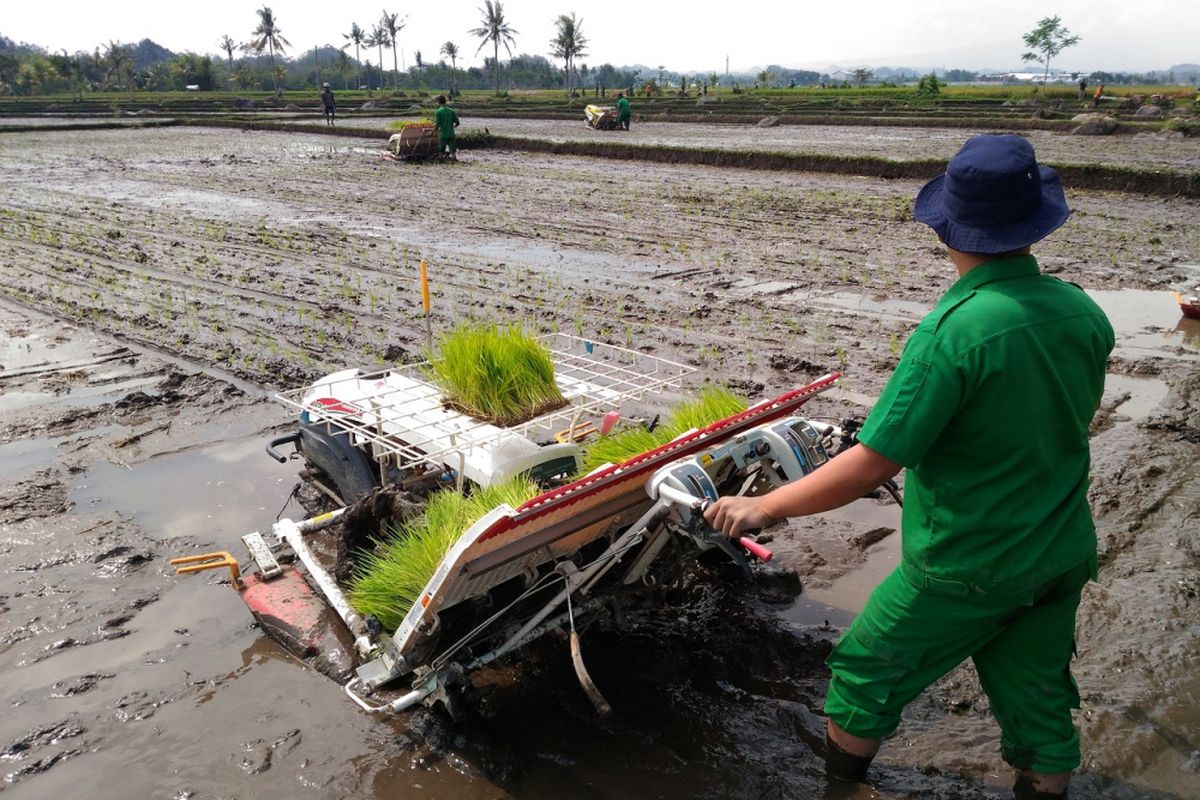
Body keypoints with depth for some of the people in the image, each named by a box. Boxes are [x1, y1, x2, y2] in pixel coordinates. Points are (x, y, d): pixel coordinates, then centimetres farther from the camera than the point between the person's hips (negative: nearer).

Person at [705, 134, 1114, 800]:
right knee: (1039, 700, 22)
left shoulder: (951, 333, -28)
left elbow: (869, 467, -28)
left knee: (866, 673, 16)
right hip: (1062, 558, 6)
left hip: (964, 570, -6)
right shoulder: (1085, 313, -7)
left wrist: (763, 508, -18)